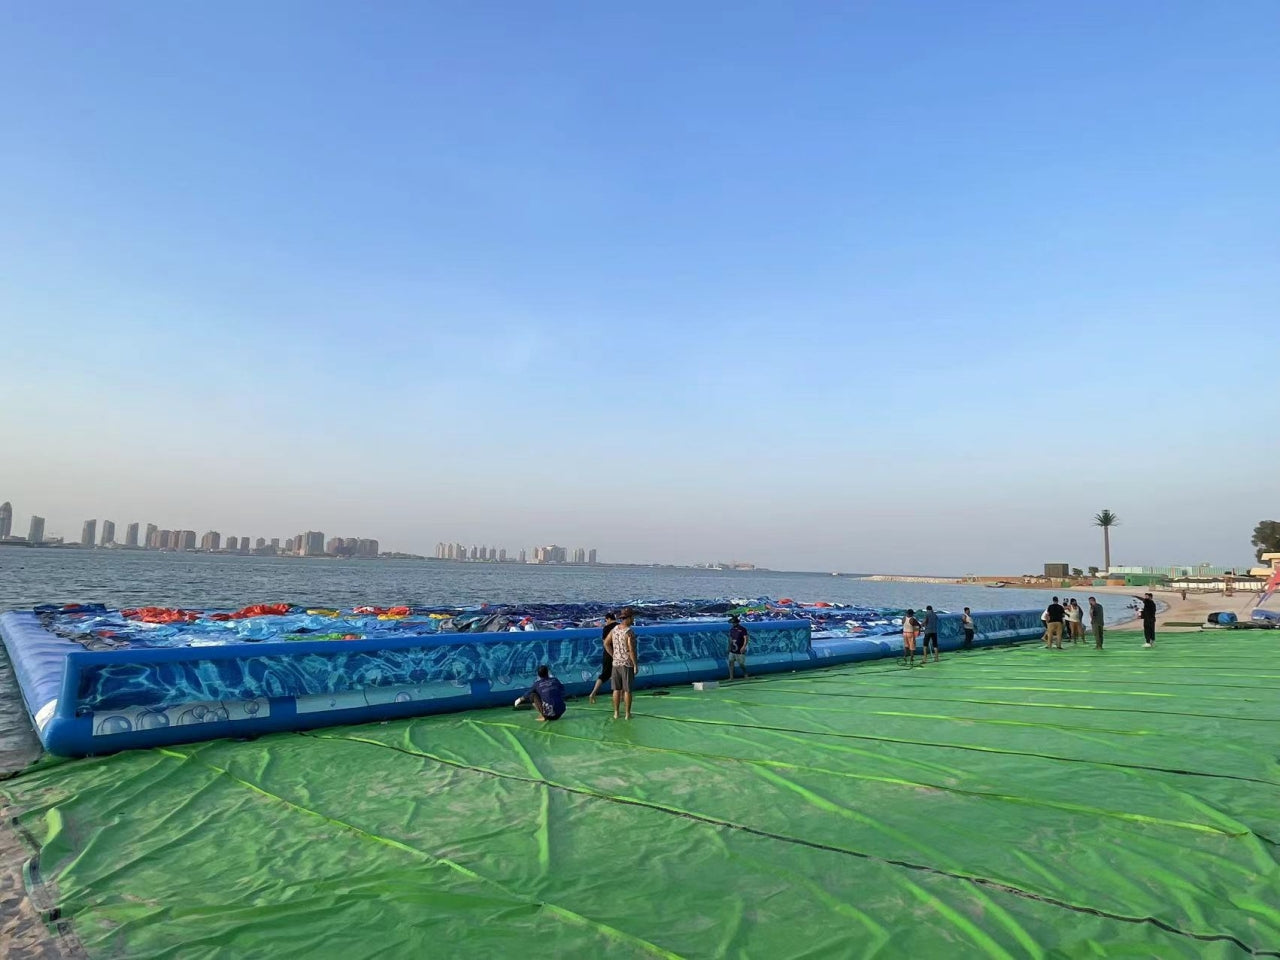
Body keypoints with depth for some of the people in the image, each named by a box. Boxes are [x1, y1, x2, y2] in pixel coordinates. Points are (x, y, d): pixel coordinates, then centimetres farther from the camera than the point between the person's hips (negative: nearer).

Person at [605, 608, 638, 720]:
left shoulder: (615, 629, 2)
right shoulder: (630, 632, -20)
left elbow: (606, 644, 8)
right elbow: (631, 650, -23)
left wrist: (614, 656, 12)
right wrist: (635, 665, -14)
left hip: (616, 663, 6)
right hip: (627, 664, -6)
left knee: (617, 689, 12)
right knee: (627, 690, 4)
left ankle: (616, 713, 17)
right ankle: (628, 714, 11)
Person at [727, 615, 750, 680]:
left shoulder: (742, 629, -9)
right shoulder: (731, 629, 9)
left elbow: (746, 639, -15)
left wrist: (744, 647, -26)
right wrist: (729, 647, 16)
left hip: (740, 651, -6)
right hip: (732, 650, 6)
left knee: (741, 664, 0)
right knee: (730, 662, 1)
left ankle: (746, 675, 22)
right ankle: (731, 677, 7)